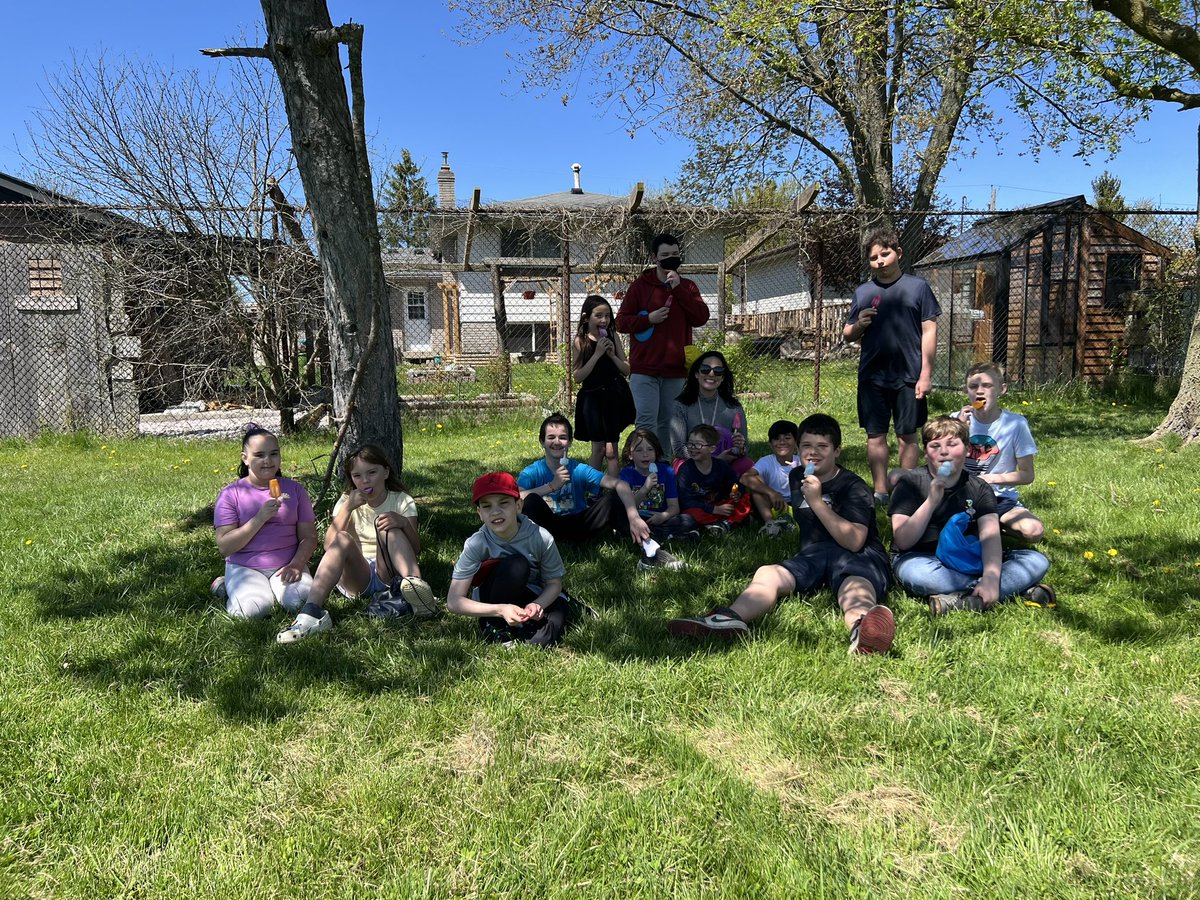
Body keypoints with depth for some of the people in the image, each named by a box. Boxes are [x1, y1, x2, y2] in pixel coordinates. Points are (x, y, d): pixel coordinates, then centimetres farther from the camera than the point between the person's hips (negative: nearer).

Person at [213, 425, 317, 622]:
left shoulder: (294, 489, 7)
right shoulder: (230, 494, 0)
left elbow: (309, 537, 5)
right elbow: (224, 547, -8)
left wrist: (296, 564, -14)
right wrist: (260, 518, -19)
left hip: (286, 566, 1)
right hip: (244, 568, -1)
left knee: (301, 602, -29)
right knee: (254, 609, -29)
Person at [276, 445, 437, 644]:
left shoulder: (402, 501, 4)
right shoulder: (348, 500, 8)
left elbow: (415, 550, -6)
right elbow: (329, 545, -7)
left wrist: (404, 523, -25)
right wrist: (348, 507, -16)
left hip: (389, 573, -1)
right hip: (356, 576, 1)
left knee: (388, 527, -25)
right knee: (343, 539, -31)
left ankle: (413, 583, -44)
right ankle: (312, 614, -47)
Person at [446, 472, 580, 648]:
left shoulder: (541, 537, -21)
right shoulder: (476, 544, -23)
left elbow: (554, 583, -8)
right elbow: (454, 601, -24)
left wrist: (537, 605, -30)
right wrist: (500, 610, -36)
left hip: (531, 597, 1)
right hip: (492, 607, -1)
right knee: (516, 565, -31)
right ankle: (496, 629, -17)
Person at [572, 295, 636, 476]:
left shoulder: (612, 337, 3)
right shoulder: (581, 341, -5)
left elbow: (627, 370, 4)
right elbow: (578, 377, -11)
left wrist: (612, 355, -12)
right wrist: (597, 354, -17)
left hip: (614, 396, 2)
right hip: (593, 397, -2)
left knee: (611, 451, 2)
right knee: (598, 449, 6)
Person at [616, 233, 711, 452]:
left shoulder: (687, 286, 10)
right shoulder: (640, 286, 4)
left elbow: (702, 317, -5)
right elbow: (621, 322, 2)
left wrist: (678, 290, -10)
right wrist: (649, 319, -13)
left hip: (676, 369, 3)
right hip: (645, 369, -2)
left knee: (668, 423, 9)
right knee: (647, 421, -10)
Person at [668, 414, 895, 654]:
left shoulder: (853, 487, -2)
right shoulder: (796, 477, 18)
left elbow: (854, 542, -17)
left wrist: (817, 501, -19)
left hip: (860, 556, -5)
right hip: (814, 554, 6)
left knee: (855, 587, -41)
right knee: (767, 574, -24)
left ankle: (862, 628, -78)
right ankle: (731, 618, -55)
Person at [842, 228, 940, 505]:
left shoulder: (917, 287, 2)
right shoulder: (863, 292, 9)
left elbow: (929, 331, 0)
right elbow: (848, 335, 15)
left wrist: (926, 374, -7)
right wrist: (859, 325, -9)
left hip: (908, 376, -2)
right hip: (872, 376, 3)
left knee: (907, 435, 4)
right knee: (875, 435, 5)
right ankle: (880, 491, 14)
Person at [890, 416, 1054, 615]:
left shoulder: (978, 488, 4)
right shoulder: (911, 482, -5)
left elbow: (990, 536, -13)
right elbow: (903, 541, -15)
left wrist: (991, 576, -32)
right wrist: (931, 501, -27)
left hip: (968, 560, 4)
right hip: (920, 559, -4)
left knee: (1038, 562, -12)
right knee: (919, 575, -40)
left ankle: (965, 601, -31)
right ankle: (1019, 589, -27)